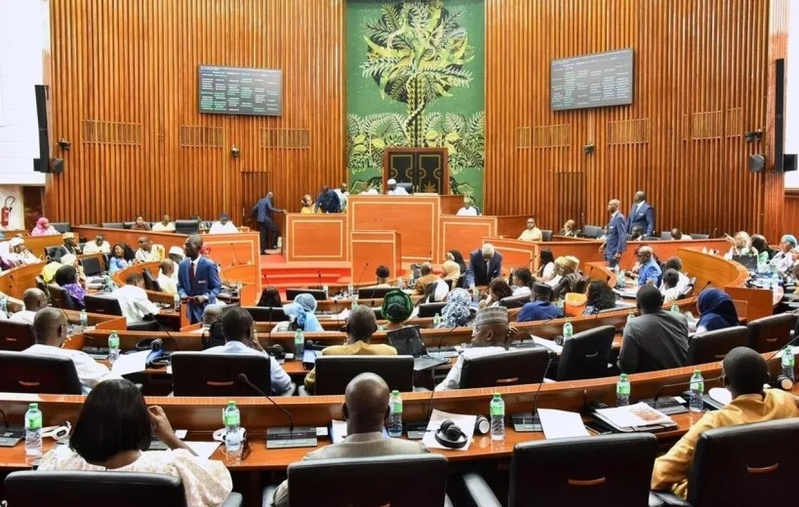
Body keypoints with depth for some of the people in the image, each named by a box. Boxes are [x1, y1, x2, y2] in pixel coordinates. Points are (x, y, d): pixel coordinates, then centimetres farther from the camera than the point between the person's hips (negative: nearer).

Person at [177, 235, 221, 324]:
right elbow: (180, 286, 12)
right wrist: (183, 295, -11)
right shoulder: (182, 264, 5)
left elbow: (217, 287, -7)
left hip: (206, 308, -4)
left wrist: (205, 297, -24)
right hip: (191, 308, 4)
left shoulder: (209, 265, -11)